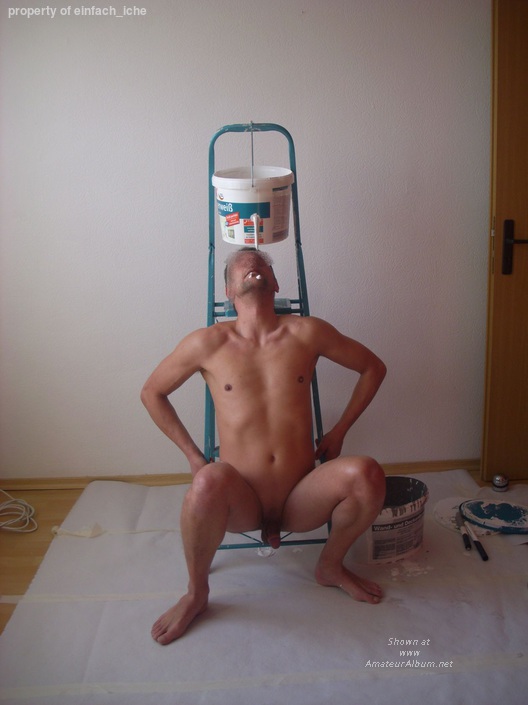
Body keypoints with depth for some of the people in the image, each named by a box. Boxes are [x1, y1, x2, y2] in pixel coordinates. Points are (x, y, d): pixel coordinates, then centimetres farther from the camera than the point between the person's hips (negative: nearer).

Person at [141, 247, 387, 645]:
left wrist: (338, 433, 8)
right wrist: (192, 455, 4)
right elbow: (152, 392, 11)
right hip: (241, 504, -1)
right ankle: (196, 594, -7)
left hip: (300, 502, 2)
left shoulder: (306, 333, -2)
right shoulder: (207, 343, -4)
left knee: (367, 474, -26)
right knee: (210, 480, -35)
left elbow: (373, 368, 12)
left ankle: (331, 565, 6)